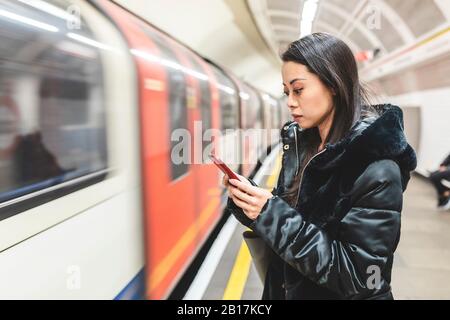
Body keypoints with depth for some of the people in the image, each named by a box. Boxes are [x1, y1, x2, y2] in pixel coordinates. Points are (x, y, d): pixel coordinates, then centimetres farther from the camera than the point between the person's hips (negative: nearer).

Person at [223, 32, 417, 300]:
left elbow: (359, 276, -25)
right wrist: (248, 196, -15)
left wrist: (272, 214, -30)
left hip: (338, 294, -6)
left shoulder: (377, 169, -24)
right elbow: (286, 216, 4)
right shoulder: (299, 144, -4)